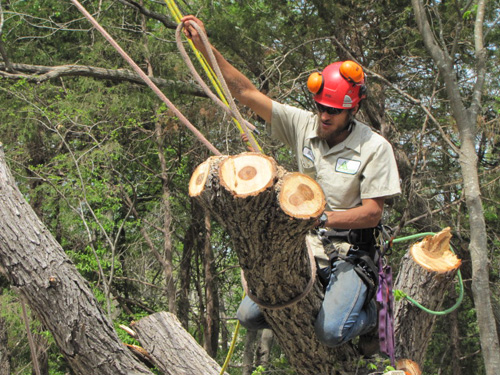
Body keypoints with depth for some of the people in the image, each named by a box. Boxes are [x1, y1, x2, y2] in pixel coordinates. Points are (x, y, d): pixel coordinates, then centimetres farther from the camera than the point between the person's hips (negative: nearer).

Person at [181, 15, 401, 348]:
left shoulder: (374, 148, -9)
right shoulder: (303, 125, 1)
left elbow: (373, 212, -11)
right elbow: (247, 93, 1)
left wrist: (322, 217, -24)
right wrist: (207, 49, -5)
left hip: (350, 254, -4)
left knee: (330, 332, -27)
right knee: (250, 315, -11)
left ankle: (370, 312, 8)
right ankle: (313, 310, 16)